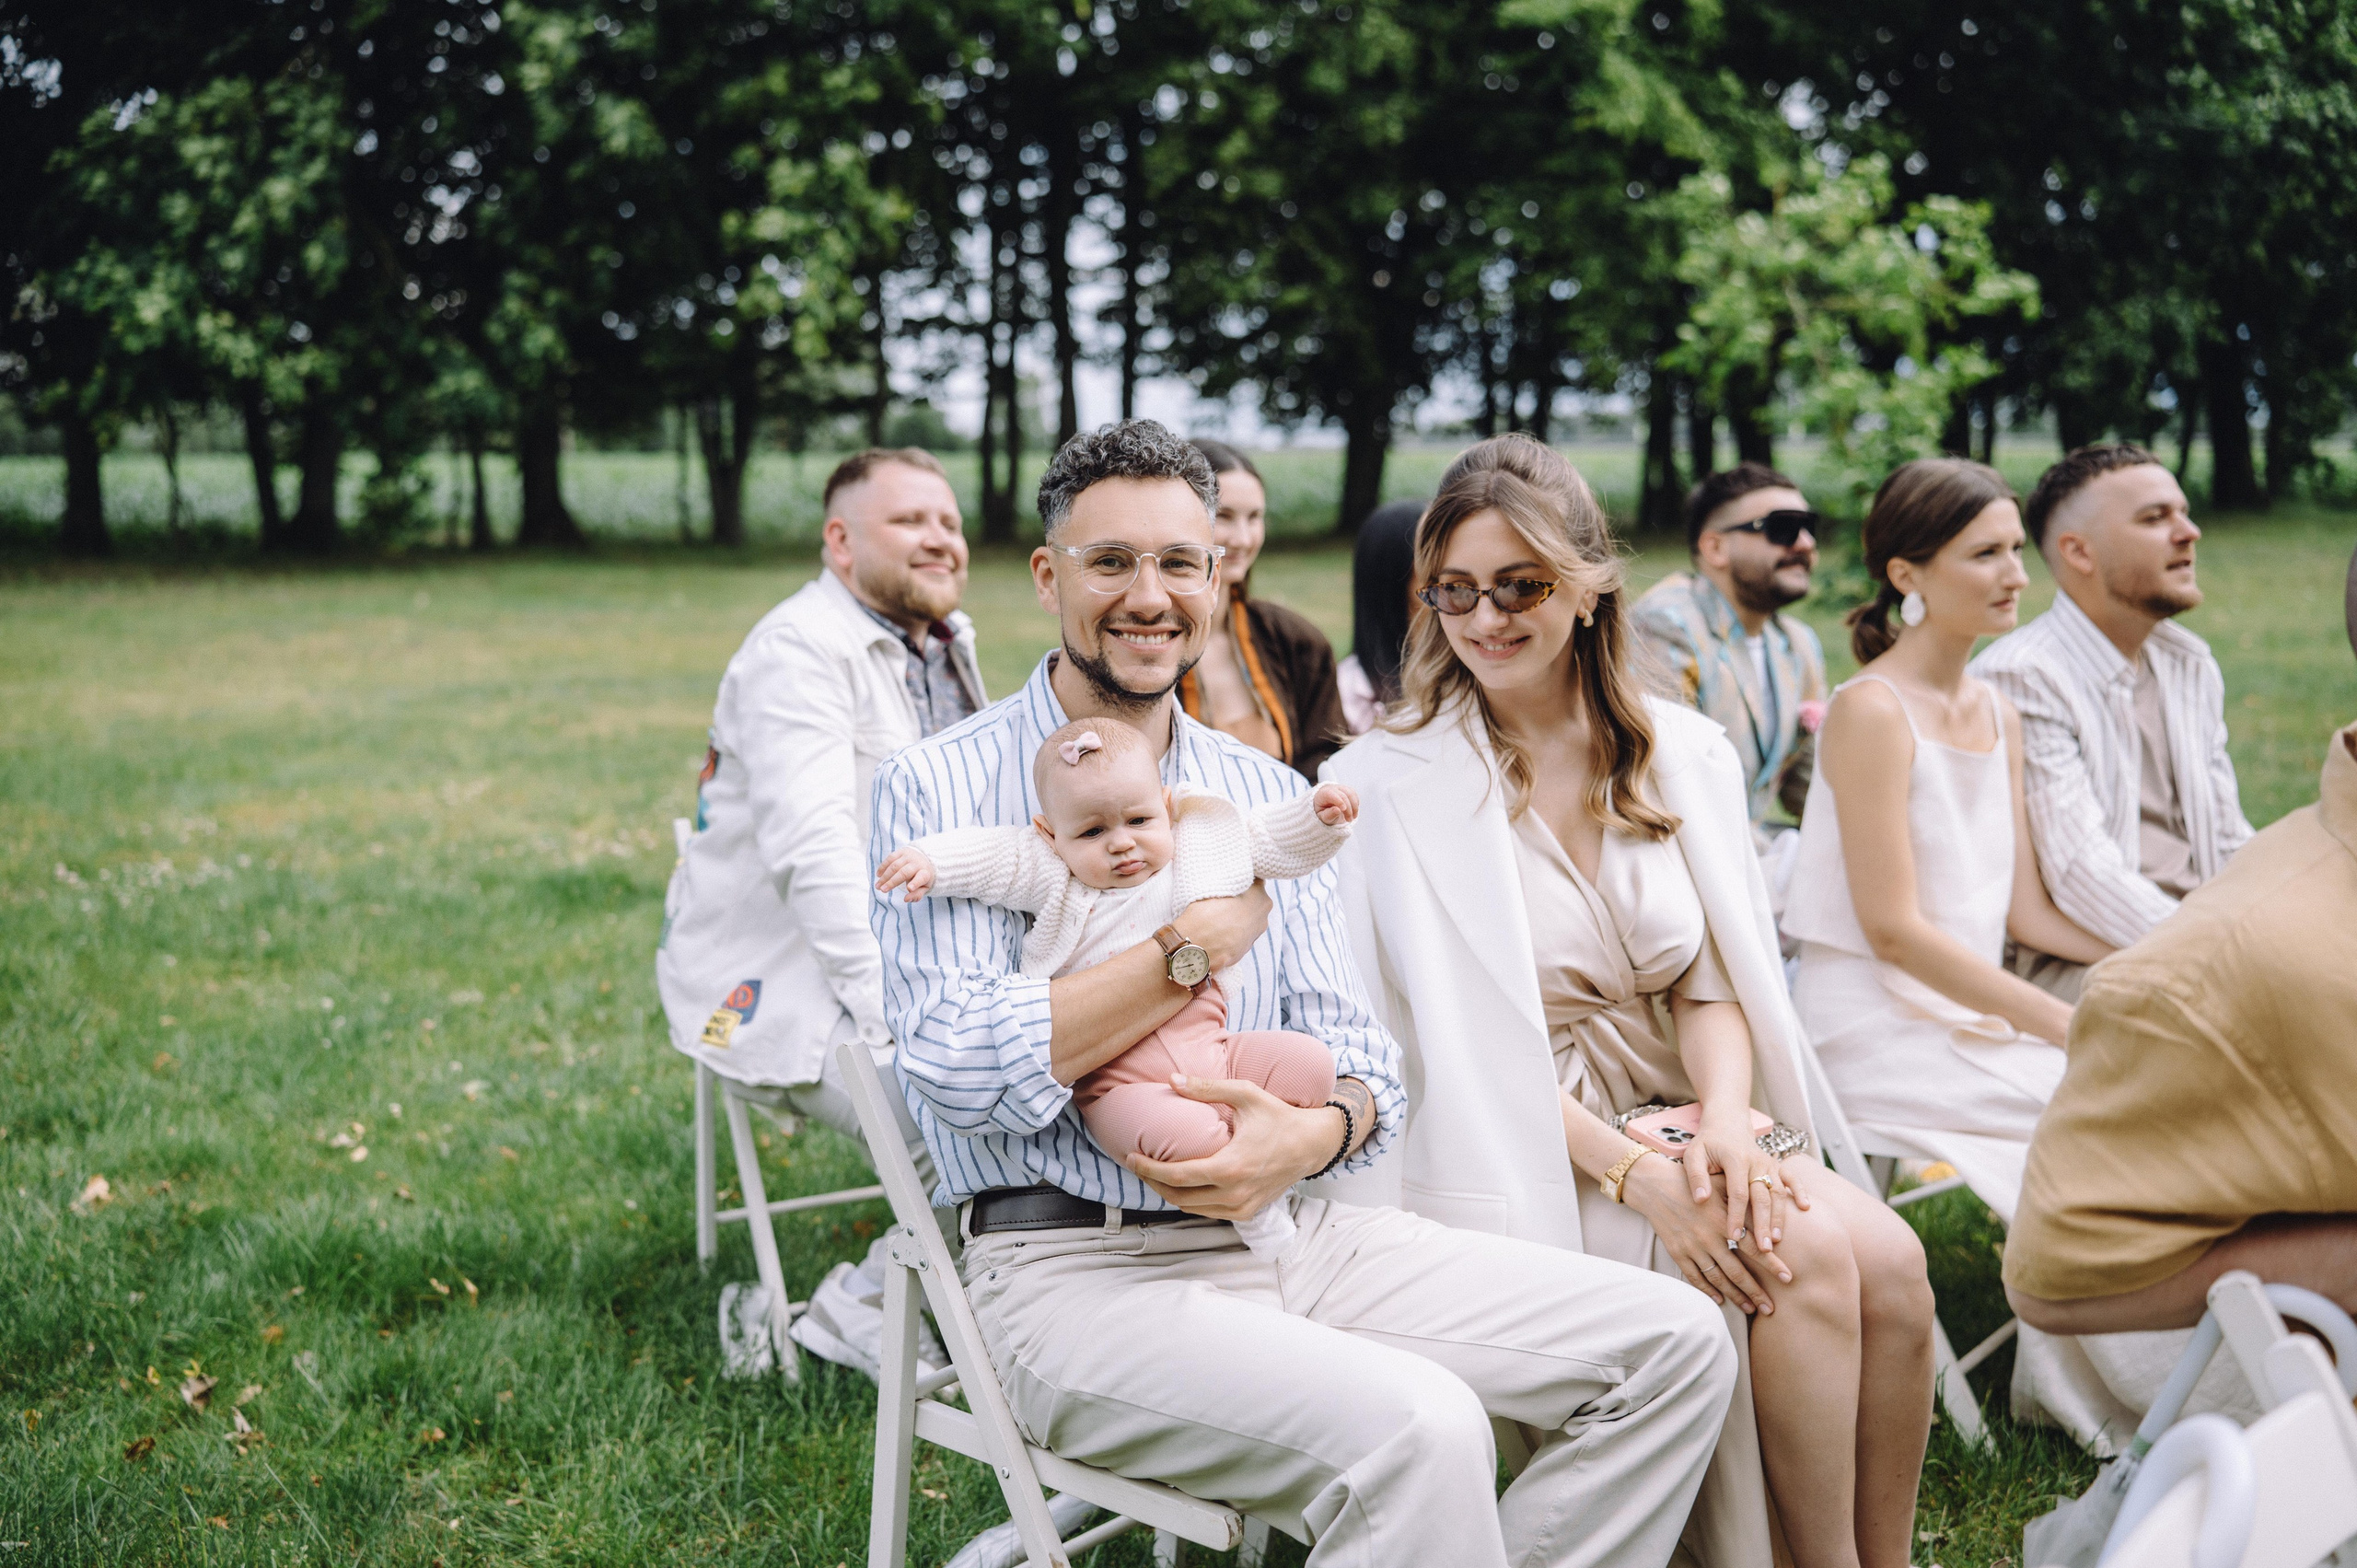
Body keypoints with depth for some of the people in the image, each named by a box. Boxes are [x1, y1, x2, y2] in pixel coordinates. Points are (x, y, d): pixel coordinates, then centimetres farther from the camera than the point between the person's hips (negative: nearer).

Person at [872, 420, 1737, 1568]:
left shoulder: (1269, 797, 16)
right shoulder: (940, 789, -2)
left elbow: (1357, 1053, 10)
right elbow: (958, 1069, -16)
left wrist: (1319, 1129, -14)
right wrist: (1200, 948, -12)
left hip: (1288, 1229, 6)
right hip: (1073, 1264, -6)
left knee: (1674, 1344, -5)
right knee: (1418, 1431, -32)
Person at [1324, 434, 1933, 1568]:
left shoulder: (1686, 755, 8)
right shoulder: (1390, 783, -7)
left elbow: (1714, 983, 7)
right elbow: (1457, 1042, -12)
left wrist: (1724, 1118, -14)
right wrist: (1633, 1173, -21)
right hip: (1526, 1163, -5)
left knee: (1890, 1258, -21)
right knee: (1807, 1258, -25)